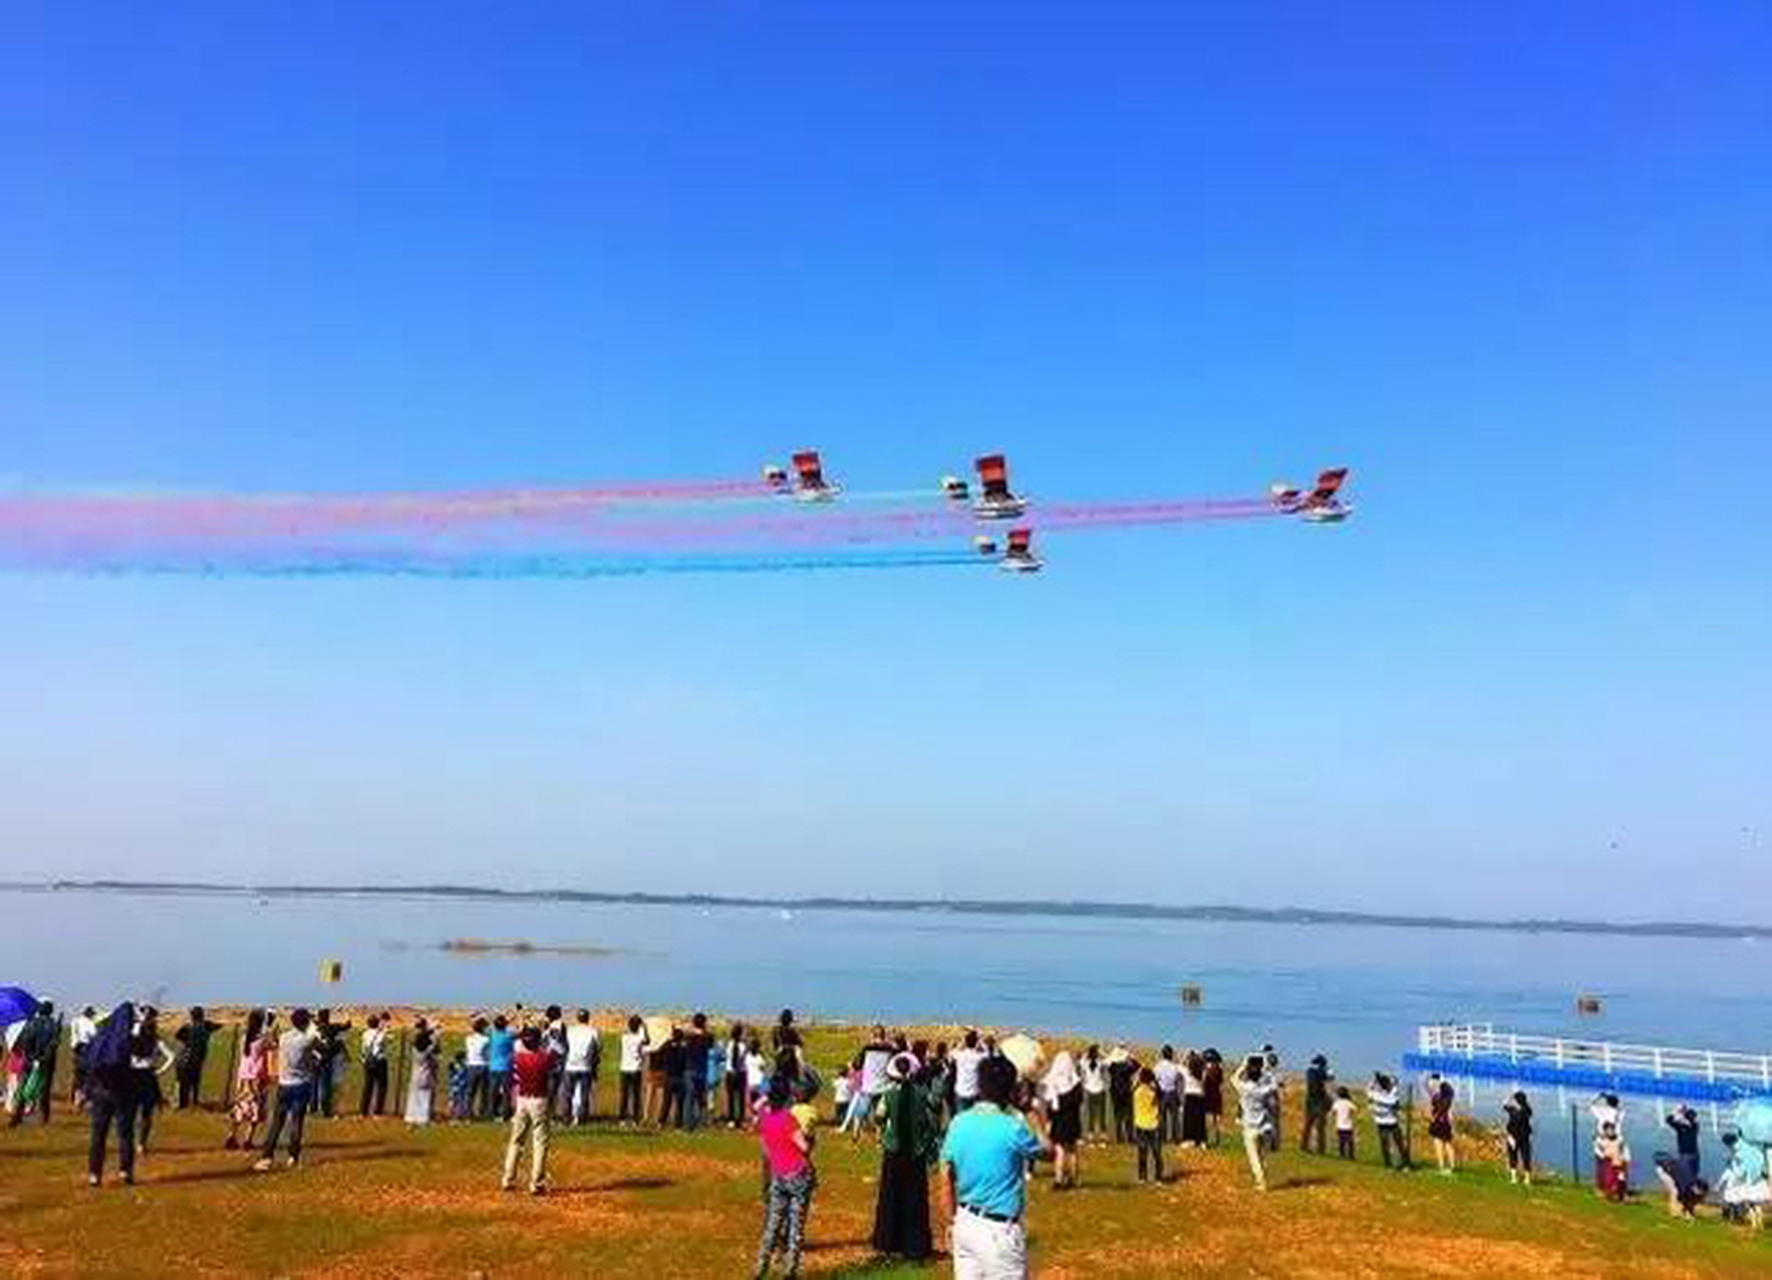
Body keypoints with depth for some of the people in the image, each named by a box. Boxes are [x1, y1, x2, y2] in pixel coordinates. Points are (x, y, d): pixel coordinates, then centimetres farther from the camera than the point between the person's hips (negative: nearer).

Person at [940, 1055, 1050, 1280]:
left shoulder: (958, 1123, -2)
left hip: (965, 1222, 6)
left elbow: (947, 1182, 5)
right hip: (1001, 1229, -6)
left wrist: (952, 1222, 15)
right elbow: (1047, 1151, 2)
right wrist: (1036, 1122, 16)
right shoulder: (1012, 1127, -18)